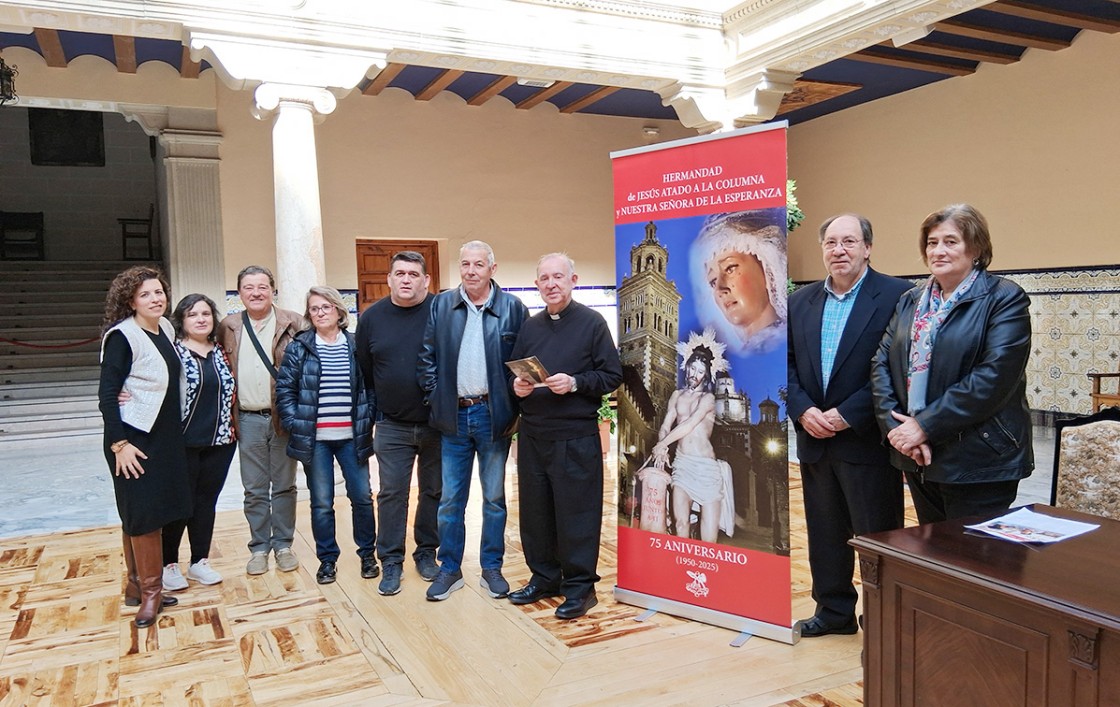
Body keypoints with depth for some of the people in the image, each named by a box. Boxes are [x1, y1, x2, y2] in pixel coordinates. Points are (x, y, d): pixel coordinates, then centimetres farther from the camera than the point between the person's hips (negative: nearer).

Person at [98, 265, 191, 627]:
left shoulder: (166, 330, 7)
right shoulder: (122, 337, -13)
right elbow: (106, 394, -15)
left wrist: (175, 432, 12)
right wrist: (119, 444, -19)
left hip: (166, 436, 7)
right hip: (134, 438, -7)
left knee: (158, 509, 11)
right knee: (142, 513, -3)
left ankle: (138, 585, 23)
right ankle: (149, 591, 8)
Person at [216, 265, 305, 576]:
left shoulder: (293, 324, -3)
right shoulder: (228, 327, 6)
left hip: (284, 417, -2)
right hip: (248, 419, 2)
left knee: (284, 486, 9)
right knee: (254, 490, 9)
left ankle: (283, 545, 22)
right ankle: (259, 547, 21)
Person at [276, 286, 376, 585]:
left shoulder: (357, 346, 4)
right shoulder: (299, 348, 2)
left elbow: (370, 387, 5)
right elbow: (284, 389, 0)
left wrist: (367, 422, -3)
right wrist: (294, 425, -8)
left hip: (351, 437, 1)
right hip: (314, 439, 0)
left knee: (362, 496, 6)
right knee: (321, 503, 7)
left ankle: (367, 554, 24)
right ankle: (327, 559, 22)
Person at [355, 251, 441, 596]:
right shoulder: (371, 317, 1)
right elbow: (363, 371, 9)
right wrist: (374, 412, 7)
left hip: (437, 424, -1)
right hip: (391, 426, 1)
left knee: (434, 491, 10)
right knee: (391, 493, 4)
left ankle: (426, 552, 26)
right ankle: (391, 561, 15)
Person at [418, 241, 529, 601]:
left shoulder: (513, 308, -3)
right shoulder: (441, 305, 3)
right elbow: (427, 358, 7)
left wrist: (514, 408, -4)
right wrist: (435, 401, -1)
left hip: (494, 416, -2)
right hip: (454, 416, 2)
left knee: (494, 497, 10)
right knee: (450, 499, 9)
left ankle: (492, 568, 23)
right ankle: (449, 569, 22)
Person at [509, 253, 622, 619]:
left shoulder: (592, 322, -2)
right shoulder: (530, 326, 13)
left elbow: (612, 375, -6)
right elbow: (513, 373, 19)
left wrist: (574, 383, -19)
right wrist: (516, 386, -3)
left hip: (576, 436, -5)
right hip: (532, 434, 5)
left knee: (576, 512, 1)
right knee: (535, 510, 11)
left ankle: (579, 586, 13)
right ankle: (544, 577, 26)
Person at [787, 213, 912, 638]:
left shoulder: (896, 296, -8)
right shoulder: (800, 301, 9)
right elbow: (786, 363, 8)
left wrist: (847, 415, -17)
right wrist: (803, 411, -8)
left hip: (867, 440, -5)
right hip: (814, 439, 5)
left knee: (877, 536, 6)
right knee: (825, 533, 16)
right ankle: (834, 610, 32)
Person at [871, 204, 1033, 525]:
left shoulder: (1005, 299, -7)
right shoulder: (910, 301, 12)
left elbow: (993, 377, -19)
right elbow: (881, 363, 3)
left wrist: (925, 426, -19)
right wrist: (896, 426, -11)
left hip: (978, 462, -6)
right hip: (918, 460, 6)